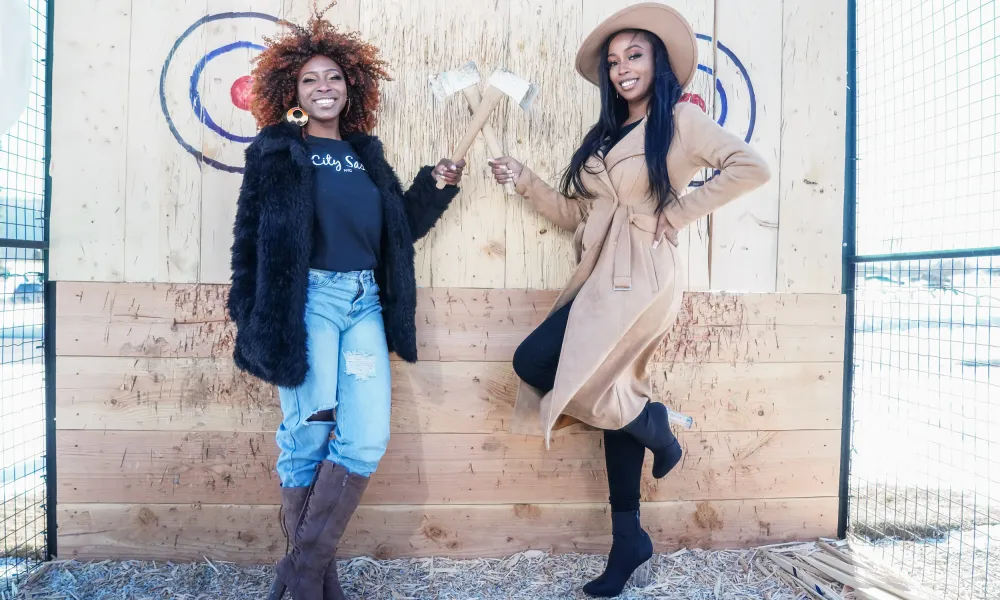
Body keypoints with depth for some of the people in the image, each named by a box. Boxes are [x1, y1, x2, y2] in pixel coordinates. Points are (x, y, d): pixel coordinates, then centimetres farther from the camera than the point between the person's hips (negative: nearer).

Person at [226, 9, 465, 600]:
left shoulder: (366, 153, 20)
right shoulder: (276, 151, 8)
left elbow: (401, 227, 20)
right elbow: (251, 237, 2)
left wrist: (437, 185, 7)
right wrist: (253, 320, -5)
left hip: (365, 302, 4)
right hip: (305, 301, -4)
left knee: (367, 438, -5)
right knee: (308, 437, -1)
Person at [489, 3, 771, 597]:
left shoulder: (682, 119, 0)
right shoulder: (605, 134, 20)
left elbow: (751, 167, -12)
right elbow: (575, 213, 17)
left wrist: (679, 211, -11)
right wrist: (523, 179, 9)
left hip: (641, 278, -7)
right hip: (602, 279, 7)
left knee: (535, 363, -14)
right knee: (609, 395, 6)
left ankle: (651, 422, 8)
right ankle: (628, 540, 20)